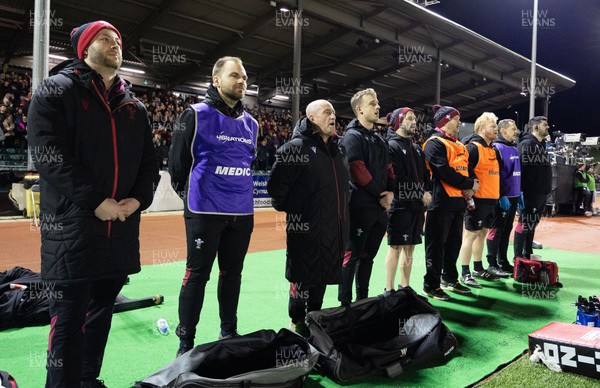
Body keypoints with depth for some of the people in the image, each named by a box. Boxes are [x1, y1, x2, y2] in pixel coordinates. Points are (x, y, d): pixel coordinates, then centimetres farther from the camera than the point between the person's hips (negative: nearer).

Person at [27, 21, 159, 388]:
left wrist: (139, 199, -4)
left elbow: (149, 161, 15)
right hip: (73, 224, -5)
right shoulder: (57, 89, 1)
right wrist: (95, 201, -17)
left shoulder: (134, 105, 16)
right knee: (68, 316, -1)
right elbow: (48, 154, -11)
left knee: (103, 308, 14)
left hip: (122, 226, 6)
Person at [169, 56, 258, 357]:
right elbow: (177, 160, -2)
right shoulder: (196, 115, -6)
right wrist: (191, 195, 7)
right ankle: (186, 341, 14)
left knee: (232, 273, 14)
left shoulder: (250, 123, 12)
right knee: (197, 274, 1)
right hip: (205, 211, -5)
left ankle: (229, 332, 29)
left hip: (242, 212, 6)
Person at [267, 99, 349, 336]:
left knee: (323, 276, 16)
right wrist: (290, 210, -3)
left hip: (332, 230, 7)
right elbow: (276, 185, -14)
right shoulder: (296, 147, -12)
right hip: (305, 229, -7)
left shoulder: (337, 150, 13)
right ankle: (298, 324, 21)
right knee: (303, 278, 4)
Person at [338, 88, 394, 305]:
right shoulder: (353, 136, -7)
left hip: (380, 207, 8)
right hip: (361, 207, -8)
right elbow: (358, 170, -16)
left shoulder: (379, 139, 19)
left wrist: (390, 192, 1)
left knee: (368, 255, 14)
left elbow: (388, 168, 18)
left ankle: (363, 299, 24)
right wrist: (379, 194, -11)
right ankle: (345, 302, 5)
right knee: (352, 255, -3)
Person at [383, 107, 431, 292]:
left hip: (417, 206, 8)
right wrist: (420, 193, -12)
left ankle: (405, 288, 22)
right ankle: (389, 290, 5)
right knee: (395, 247, -3)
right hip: (399, 206, -7)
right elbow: (398, 178, -15)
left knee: (409, 248, 12)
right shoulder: (392, 145, -6)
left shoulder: (417, 149, 20)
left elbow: (425, 174, 19)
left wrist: (427, 192, 0)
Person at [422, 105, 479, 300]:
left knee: (454, 243, 16)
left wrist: (471, 186, -4)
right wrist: (470, 184, -11)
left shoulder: (458, 146, 20)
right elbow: (444, 172, -20)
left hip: (458, 201, 9)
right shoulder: (435, 143, -10)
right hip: (442, 202, -9)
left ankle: (450, 279, 29)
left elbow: (466, 169, 17)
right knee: (437, 244, -3)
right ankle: (431, 285, 7)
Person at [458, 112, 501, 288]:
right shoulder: (473, 147, -13)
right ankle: (465, 273, 3)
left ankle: (478, 269, 28)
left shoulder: (492, 149, 18)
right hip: (477, 200, -9)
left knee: (482, 233, 16)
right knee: (470, 234, -4)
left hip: (491, 200, 9)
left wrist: (499, 196, 20)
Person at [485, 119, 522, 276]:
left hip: (513, 196, 8)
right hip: (502, 198, -8)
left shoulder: (514, 149, 16)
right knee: (497, 230, -2)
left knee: (507, 230, 13)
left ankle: (503, 261, 22)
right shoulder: (497, 148, -11)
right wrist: (501, 196, -19)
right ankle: (492, 264, 5)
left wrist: (519, 192, 17)